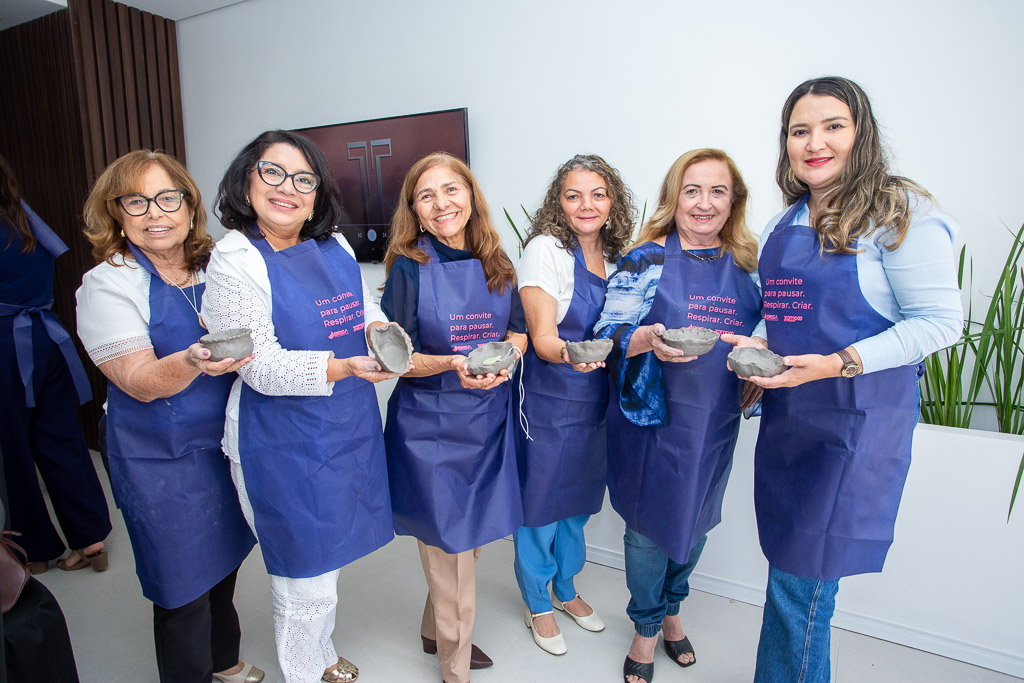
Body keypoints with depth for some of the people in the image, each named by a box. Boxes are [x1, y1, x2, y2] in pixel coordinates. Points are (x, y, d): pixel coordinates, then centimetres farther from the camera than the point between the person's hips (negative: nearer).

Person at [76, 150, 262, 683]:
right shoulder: (107, 284, -11)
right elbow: (139, 382, -20)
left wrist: (242, 351, -8)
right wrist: (194, 362, -38)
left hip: (227, 443, 5)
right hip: (161, 463, -5)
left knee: (225, 559, 22)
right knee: (185, 585, 8)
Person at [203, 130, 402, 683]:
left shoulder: (335, 246, 5)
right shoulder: (235, 260, -14)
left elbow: (366, 307, 16)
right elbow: (263, 368, -20)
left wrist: (380, 329, -7)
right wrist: (346, 367, -33)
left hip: (351, 427, 7)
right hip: (284, 442, -6)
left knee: (326, 560, 24)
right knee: (305, 578, 9)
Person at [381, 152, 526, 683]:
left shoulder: (495, 264, 3)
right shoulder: (410, 267, -9)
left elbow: (518, 331, 8)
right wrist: (453, 365, -27)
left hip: (488, 419, 5)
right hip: (430, 424, -4)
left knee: (468, 537, 18)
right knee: (451, 545, 7)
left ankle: (436, 632, 46)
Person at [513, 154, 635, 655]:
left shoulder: (615, 256, 4)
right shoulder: (545, 250, -15)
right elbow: (542, 339, -20)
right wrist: (570, 353, -39)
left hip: (595, 403, 6)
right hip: (549, 402, -6)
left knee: (578, 501, 21)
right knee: (540, 505, 10)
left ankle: (566, 590, 46)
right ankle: (538, 604, 36)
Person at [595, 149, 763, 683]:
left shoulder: (746, 264, 5)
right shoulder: (647, 259, -8)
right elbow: (609, 333, -11)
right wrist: (650, 339, -29)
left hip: (717, 420, 5)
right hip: (653, 418, -4)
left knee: (697, 518, 19)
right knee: (650, 521, 10)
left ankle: (671, 609, 47)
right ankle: (647, 629, 36)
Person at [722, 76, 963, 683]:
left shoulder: (900, 213, -8)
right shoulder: (782, 229, 12)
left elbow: (941, 320, -12)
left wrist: (840, 363, -22)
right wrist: (758, 345, 0)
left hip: (857, 417, -6)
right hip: (786, 412, 7)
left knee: (800, 587, 1)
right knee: (788, 571, 16)